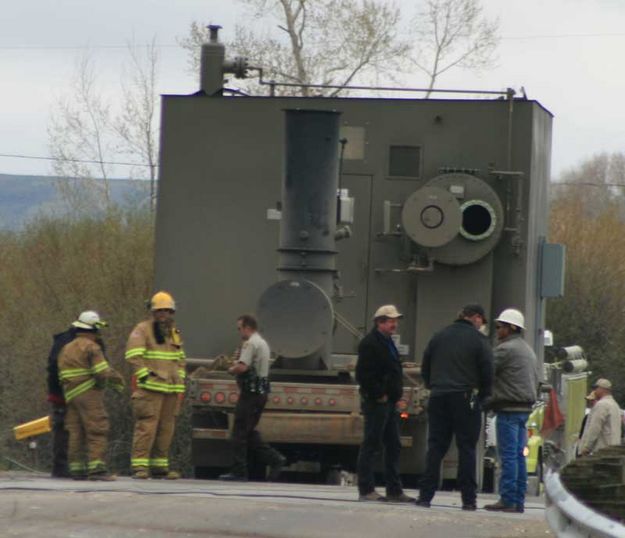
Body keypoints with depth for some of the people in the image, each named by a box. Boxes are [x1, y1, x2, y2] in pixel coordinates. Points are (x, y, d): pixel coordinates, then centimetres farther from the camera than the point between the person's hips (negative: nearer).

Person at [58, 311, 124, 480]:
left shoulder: (66, 349, 16)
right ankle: (96, 469, -16)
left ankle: (76, 469, 6)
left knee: (76, 433, 8)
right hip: (89, 395, -7)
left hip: (71, 396, 7)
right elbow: (102, 372, -16)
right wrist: (102, 383, 7)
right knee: (97, 431, -8)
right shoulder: (92, 347, -8)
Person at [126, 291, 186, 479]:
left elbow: (180, 359, 29)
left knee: (166, 429, 7)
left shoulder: (174, 333, 21)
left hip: (171, 389, 7)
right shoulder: (142, 330, -2)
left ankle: (159, 466, 12)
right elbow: (133, 355, -12)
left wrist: (180, 380, 18)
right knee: (146, 427, -13)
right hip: (150, 388, -7)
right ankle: (139, 466, -15)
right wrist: (145, 375, -18)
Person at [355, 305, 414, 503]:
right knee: (371, 445, -6)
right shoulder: (369, 344, -13)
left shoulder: (387, 342, 19)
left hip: (389, 403, 10)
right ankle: (366, 490, -3)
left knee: (393, 446, 11)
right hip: (376, 403, -10)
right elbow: (363, 375, -21)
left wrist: (396, 394, 15)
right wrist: (379, 395, -18)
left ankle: (394, 490, 15)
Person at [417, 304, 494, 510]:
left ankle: (425, 495, 1)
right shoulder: (478, 340, -4)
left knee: (435, 447, 6)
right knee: (467, 449, 1)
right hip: (465, 398, -4)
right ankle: (468, 499, -1)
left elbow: (425, 369, 14)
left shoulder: (439, 337, 11)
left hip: (438, 398, 4)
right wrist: (482, 396, 5)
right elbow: (487, 373, -7)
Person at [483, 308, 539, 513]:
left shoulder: (506, 349, -10)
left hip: (509, 408, -9)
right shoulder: (529, 350, 20)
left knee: (508, 455, -8)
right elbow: (535, 382, 22)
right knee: (519, 455, 10)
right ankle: (519, 500, 10)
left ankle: (508, 499, -10)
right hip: (525, 408, 9)